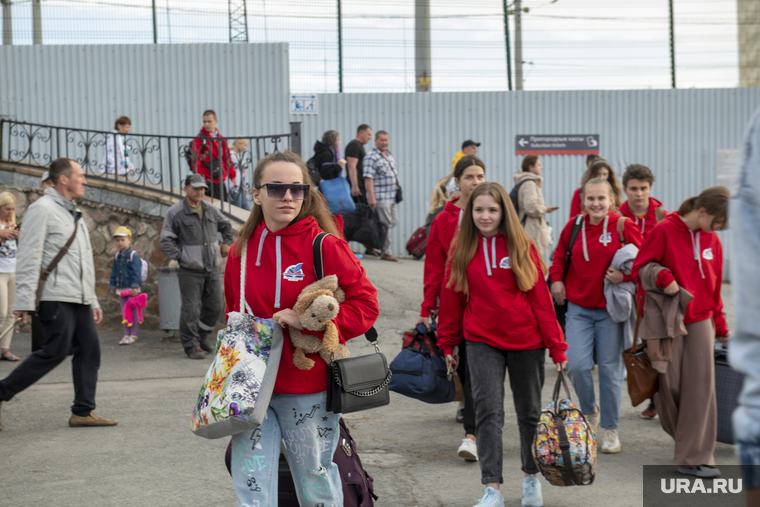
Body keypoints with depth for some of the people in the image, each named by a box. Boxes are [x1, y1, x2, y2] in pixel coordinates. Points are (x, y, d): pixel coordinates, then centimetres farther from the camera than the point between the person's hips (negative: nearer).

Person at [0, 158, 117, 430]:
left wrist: (93, 300, 21)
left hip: (78, 299, 9)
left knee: (89, 349, 2)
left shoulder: (74, 214, 23)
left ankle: (83, 411, 6)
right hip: (56, 297, -9)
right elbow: (28, 257, -12)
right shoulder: (42, 209, -6)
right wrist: (24, 300, -18)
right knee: (55, 351, -11)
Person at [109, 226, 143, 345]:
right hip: (121, 289, 6)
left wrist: (135, 287, -18)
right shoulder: (117, 257, 10)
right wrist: (113, 286, 14)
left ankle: (133, 335, 6)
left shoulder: (134, 256, -9)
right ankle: (126, 334, 14)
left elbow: (136, 272, -13)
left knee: (133, 311, 0)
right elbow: (114, 272, 17)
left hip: (131, 289, -6)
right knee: (124, 312, 9)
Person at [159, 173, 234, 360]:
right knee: (190, 309, -5)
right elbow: (165, 241, -6)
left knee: (214, 306, 8)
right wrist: (181, 257, -14)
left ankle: (201, 337, 27)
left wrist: (227, 242, 13)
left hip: (212, 268, 5)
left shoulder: (211, 210, 10)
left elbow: (226, 225, 29)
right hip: (190, 270, -5)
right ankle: (191, 346, 5)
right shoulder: (175, 213, -5)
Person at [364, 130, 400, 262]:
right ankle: (386, 252, 4)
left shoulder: (389, 155, 15)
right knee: (386, 224, -5)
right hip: (381, 197, -9)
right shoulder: (371, 157, -12)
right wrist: (371, 197, -23)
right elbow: (368, 178, -18)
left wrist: (397, 190, 22)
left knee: (394, 222, 12)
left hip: (392, 196, 9)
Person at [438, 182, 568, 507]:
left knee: (529, 411, 13)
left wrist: (556, 346, -4)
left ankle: (531, 477, 32)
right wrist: (448, 343, 10)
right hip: (482, 342, 0)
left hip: (526, 342, 0)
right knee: (488, 412, -8)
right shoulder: (462, 249, 1)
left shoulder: (523, 248, -5)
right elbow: (452, 297, 8)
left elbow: (541, 298, -4)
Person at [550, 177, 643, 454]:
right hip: (579, 308, 2)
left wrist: (625, 275, -18)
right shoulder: (574, 226, 4)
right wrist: (556, 279, 3)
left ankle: (610, 429, 19)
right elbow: (559, 255, 18)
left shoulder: (624, 226, -5)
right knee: (577, 365, -8)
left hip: (611, 309, -2)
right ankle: (589, 410, 22)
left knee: (610, 369, 4)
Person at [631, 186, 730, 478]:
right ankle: (682, 436, 27)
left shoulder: (712, 241, 8)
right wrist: (664, 277, -25)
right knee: (669, 385, 3)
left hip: (700, 321, 4)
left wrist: (720, 326, 19)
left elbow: (714, 286, 16)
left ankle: (695, 457, 2)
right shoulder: (664, 231, -8)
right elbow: (639, 268, -6)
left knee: (701, 387, -3)